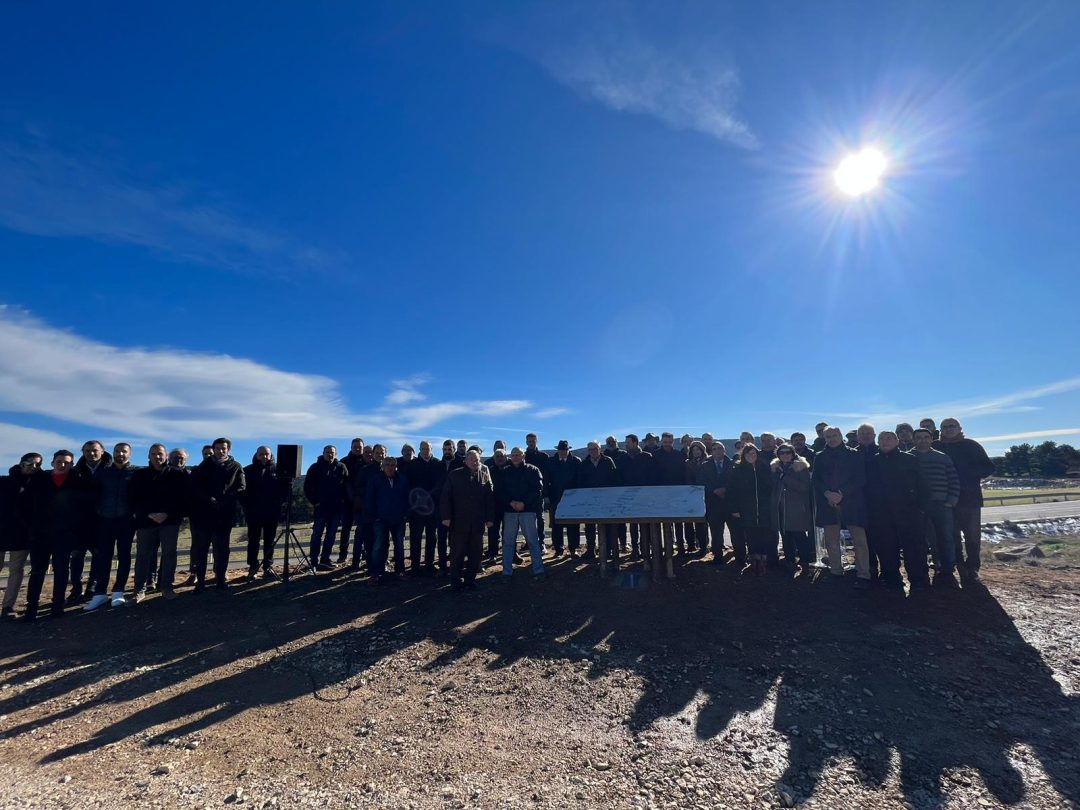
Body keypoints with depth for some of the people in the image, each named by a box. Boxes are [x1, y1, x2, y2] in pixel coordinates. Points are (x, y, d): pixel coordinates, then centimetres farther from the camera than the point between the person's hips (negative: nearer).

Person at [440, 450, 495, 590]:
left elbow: (490, 498, 6)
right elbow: (445, 496, -1)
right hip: (458, 521, -2)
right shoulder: (455, 475, 1)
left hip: (478, 522, 2)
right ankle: (456, 580, 15)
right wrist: (446, 516, -8)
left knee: (476, 552, 8)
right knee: (457, 552, 4)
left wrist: (490, 518, 2)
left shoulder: (484, 475, 7)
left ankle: (470, 578, 21)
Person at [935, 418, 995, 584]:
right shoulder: (937, 447, 6)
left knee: (972, 536, 2)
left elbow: (989, 467, 0)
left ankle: (972, 571, 11)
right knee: (952, 536, 4)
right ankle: (961, 569, 12)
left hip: (970, 497, -1)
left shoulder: (970, 445, 2)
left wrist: (968, 474, -13)